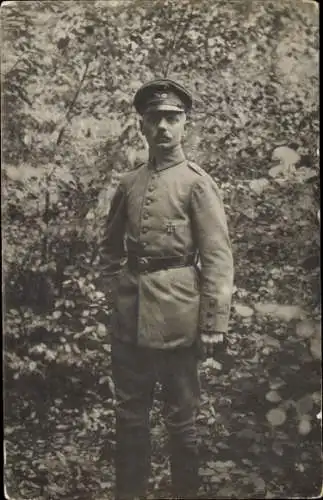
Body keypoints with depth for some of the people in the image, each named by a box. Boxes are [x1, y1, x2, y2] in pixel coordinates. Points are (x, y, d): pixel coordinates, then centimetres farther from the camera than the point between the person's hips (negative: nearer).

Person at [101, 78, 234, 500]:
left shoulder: (197, 182, -5)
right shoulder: (129, 183, 9)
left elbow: (217, 258, -10)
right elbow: (111, 244, 23)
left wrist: (215, 324, -14)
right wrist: (125, 275, 9)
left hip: (176, 314, -5)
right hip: (129, 312, 5)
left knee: (180, 416, 9)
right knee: (129, 412, 15)